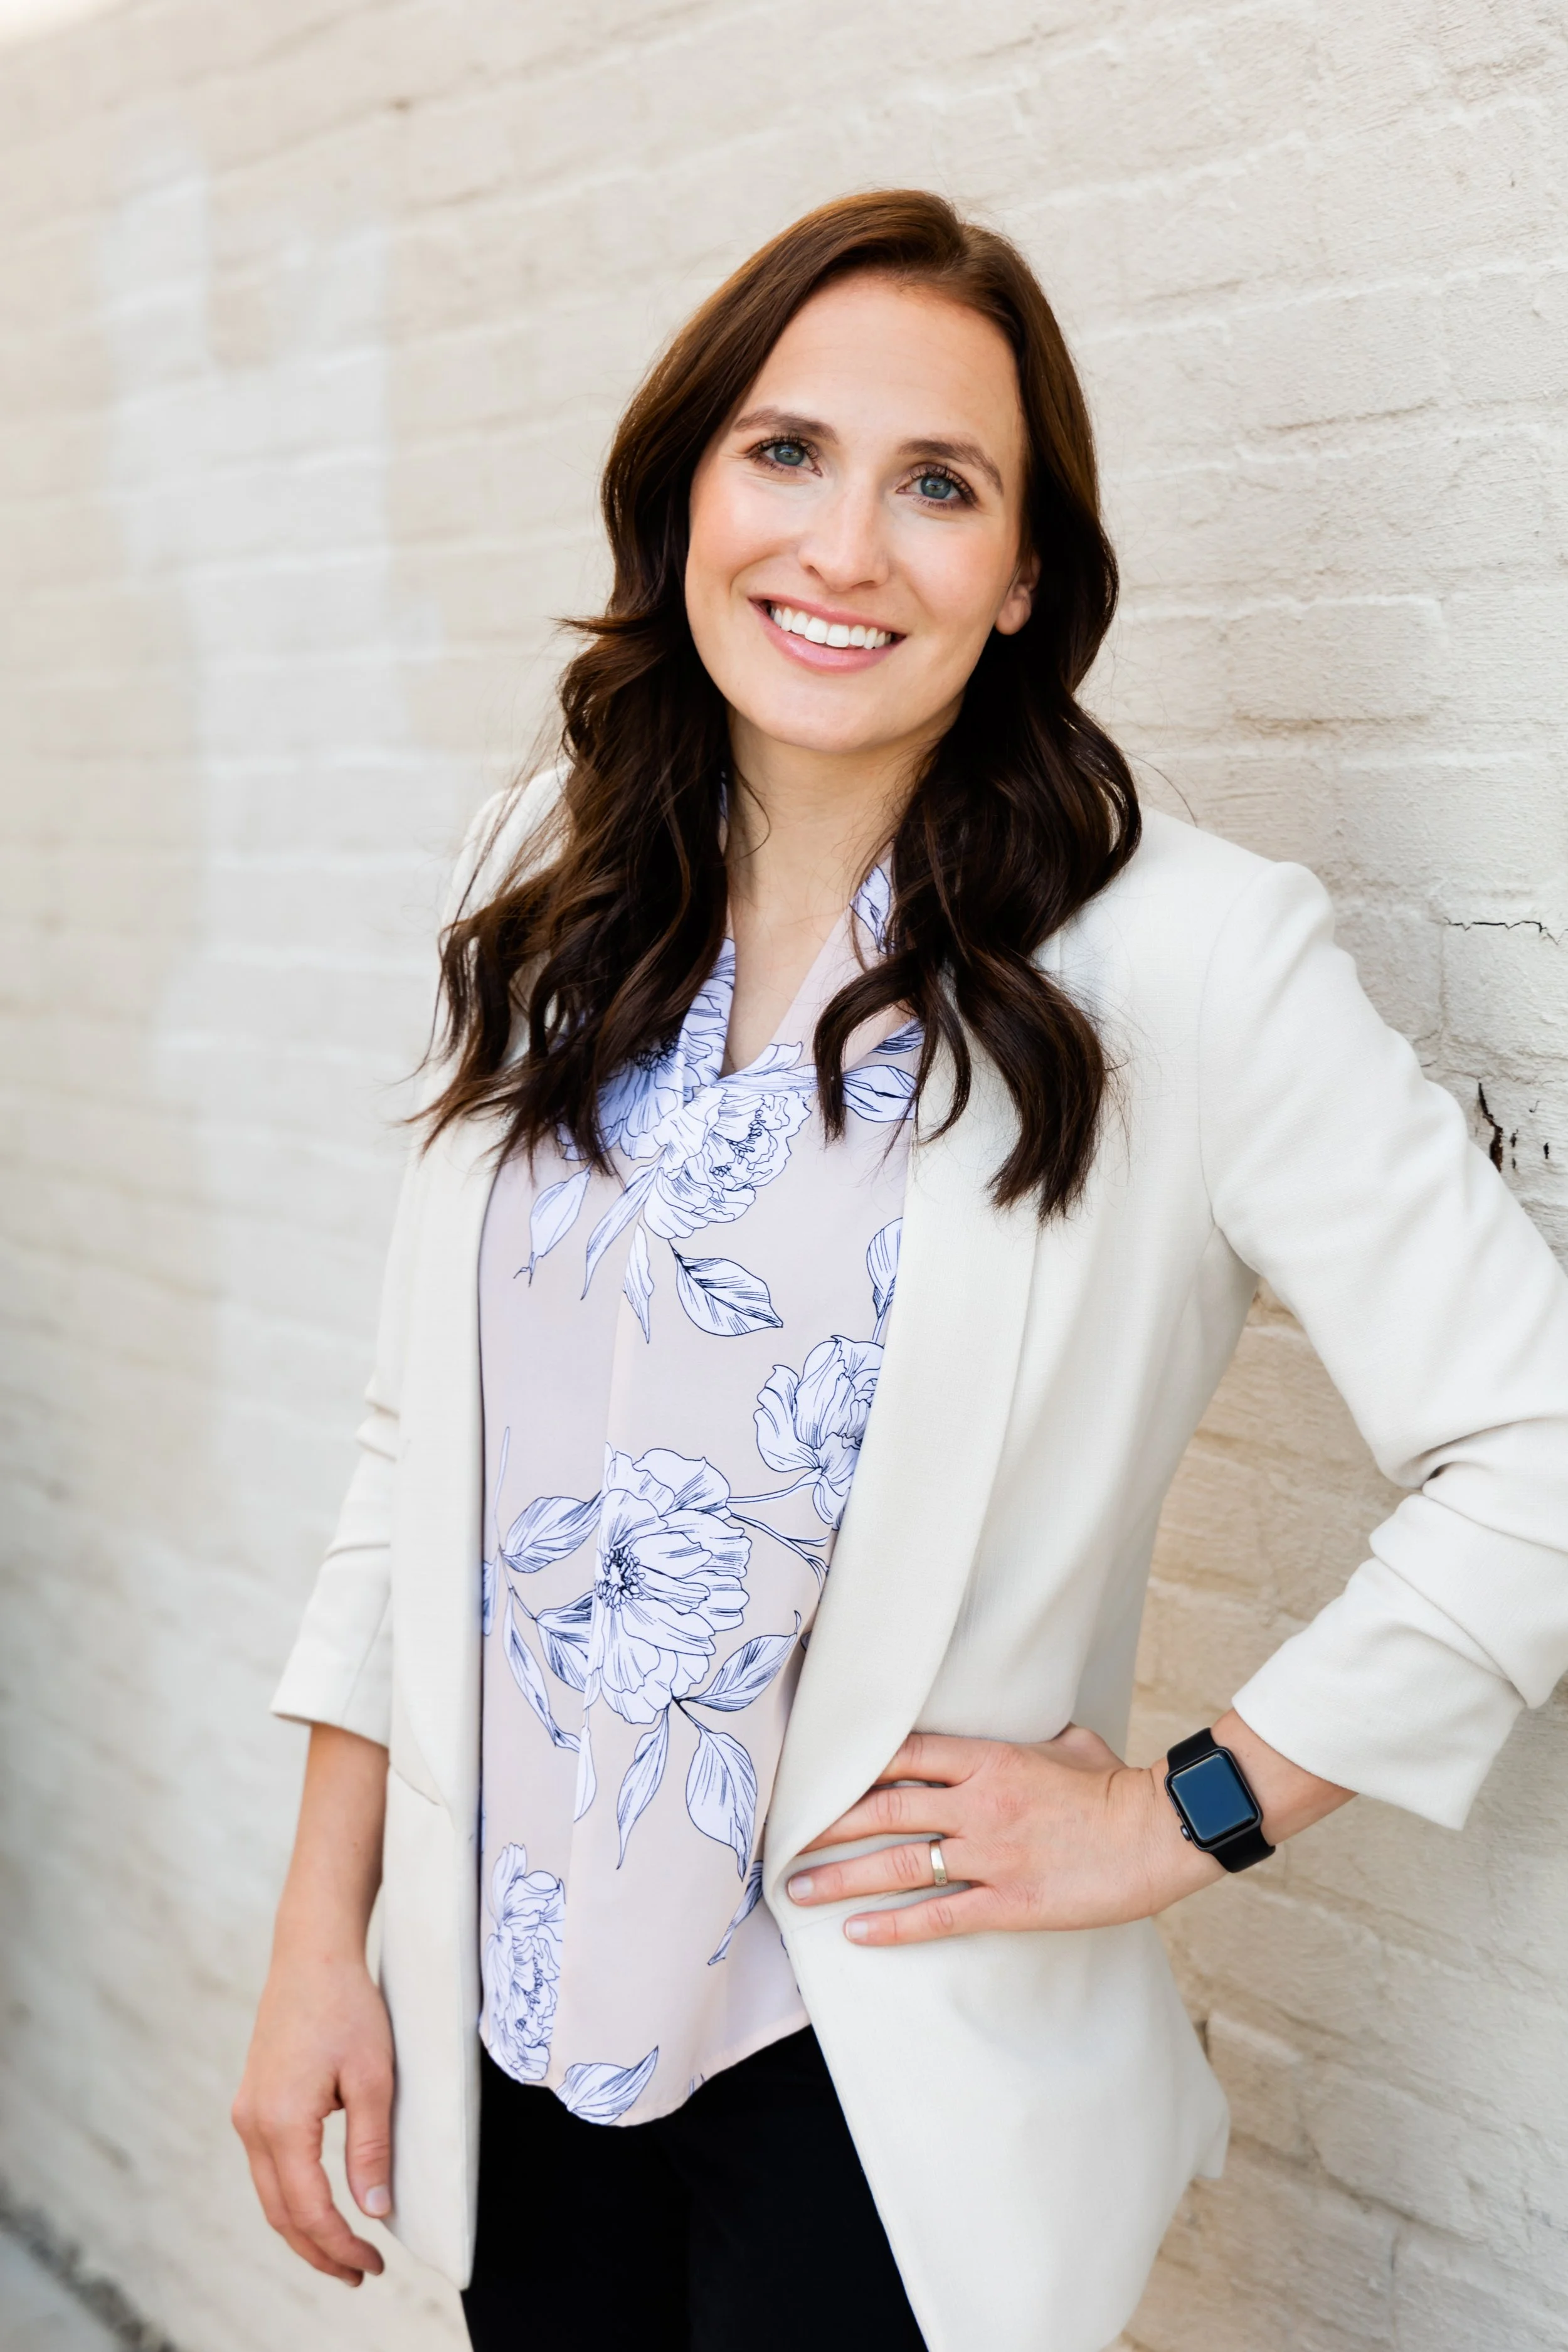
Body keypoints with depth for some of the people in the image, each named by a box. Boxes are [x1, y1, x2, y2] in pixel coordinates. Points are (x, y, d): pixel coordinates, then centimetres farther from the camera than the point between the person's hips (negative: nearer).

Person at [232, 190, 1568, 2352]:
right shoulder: (558, 897, 1)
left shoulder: (1187, 958, -16)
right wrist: (322, 1938, 4)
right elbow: (424, 1444, 4)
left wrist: (1185, 1814, -11)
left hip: (887, 2077, -4)